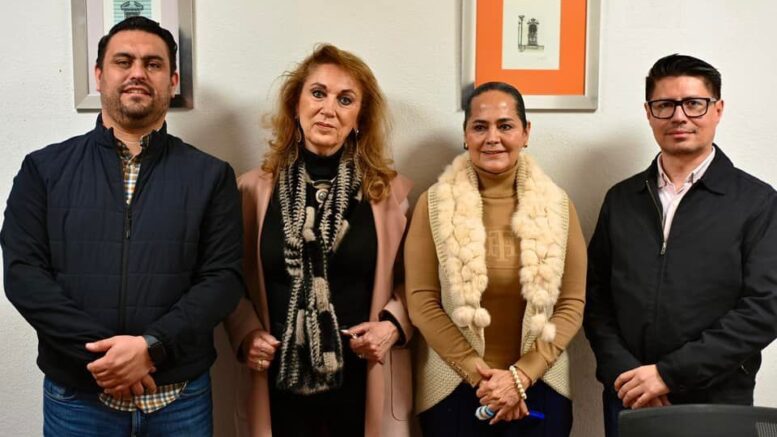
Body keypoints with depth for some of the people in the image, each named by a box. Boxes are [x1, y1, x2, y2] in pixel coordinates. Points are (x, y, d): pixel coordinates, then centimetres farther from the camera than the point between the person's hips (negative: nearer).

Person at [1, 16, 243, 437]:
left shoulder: (211, 176, 2)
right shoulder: (44, 168, 4)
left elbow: (223, 276, -4)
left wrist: (151, 347, -17)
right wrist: (100, 350, -15)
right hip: (75, 395, 1)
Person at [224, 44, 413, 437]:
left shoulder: (389, 189, 0)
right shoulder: (255, 188, 1)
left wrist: (392, 324, -10)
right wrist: (245, 333, -8)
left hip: (365, 381, 0)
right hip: (282, 382, 0)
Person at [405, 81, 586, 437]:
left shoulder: (556, 205, 0)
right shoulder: (435, 204, -4)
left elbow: (572, 304, -1)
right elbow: (421, 302, -6)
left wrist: (521, 375, -10)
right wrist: (479, 375, -10)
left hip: (539, 389, 1)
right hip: (453, 389, -1)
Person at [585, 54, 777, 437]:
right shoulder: (621, 199, 6)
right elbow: (596, 296, 5)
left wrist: (668, 373, -16)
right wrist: (623, 374, -9)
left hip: (717, 406, -2)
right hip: (627, 400, 3)